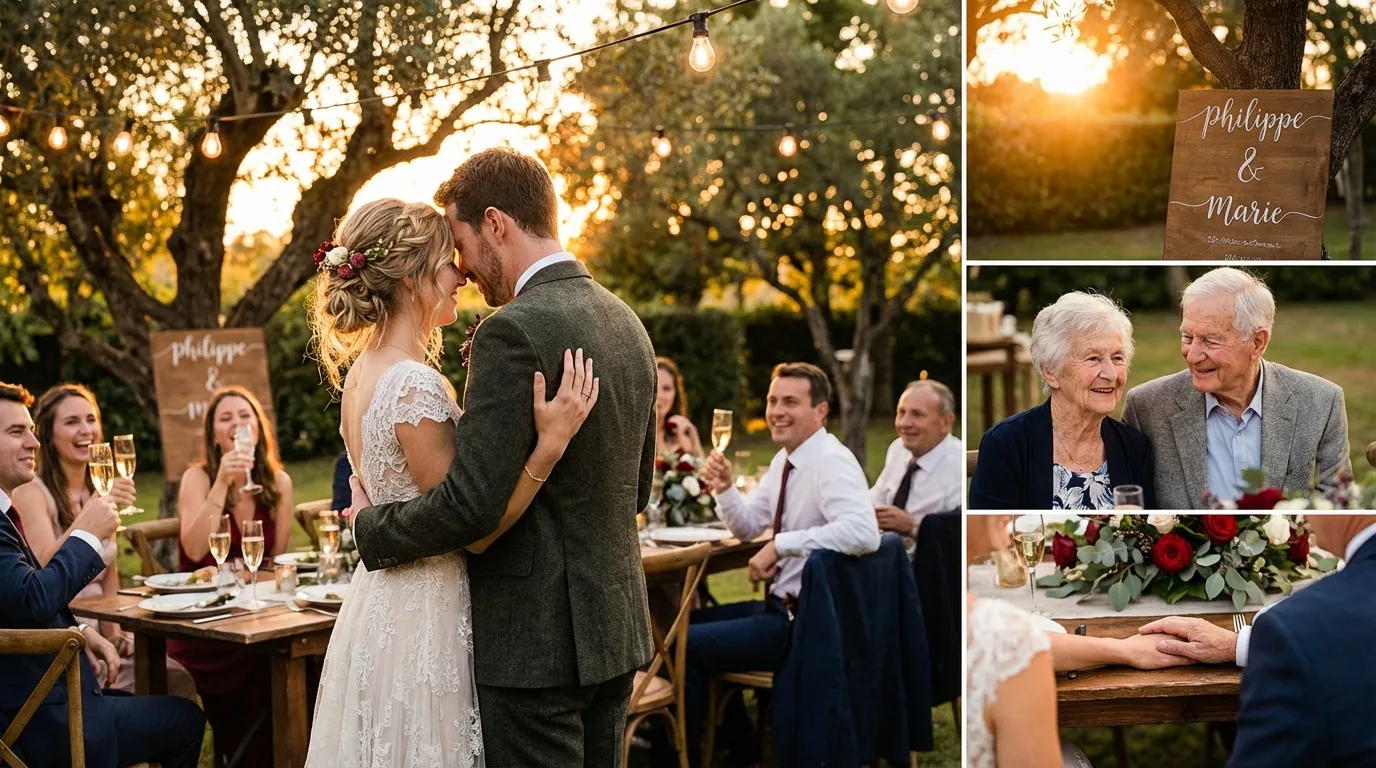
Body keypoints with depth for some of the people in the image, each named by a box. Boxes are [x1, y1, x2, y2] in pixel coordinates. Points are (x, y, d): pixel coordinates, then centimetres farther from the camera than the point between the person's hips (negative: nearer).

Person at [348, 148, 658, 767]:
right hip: (614, 627, 9)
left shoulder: (514, 332, -18)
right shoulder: (626, 321, 9)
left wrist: (369, 526, -5)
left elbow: (471, 503, -22)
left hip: (536, 641, -8)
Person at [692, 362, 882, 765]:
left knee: (682, 645, -9)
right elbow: (747, 527, 17)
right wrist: (724, 488, -3)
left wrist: (781, 545, -33)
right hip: (780, 605, 10)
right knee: (691, 622, 20)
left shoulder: (831, 461, -22)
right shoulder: (785, 459, 8)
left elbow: (864, 533, -39)